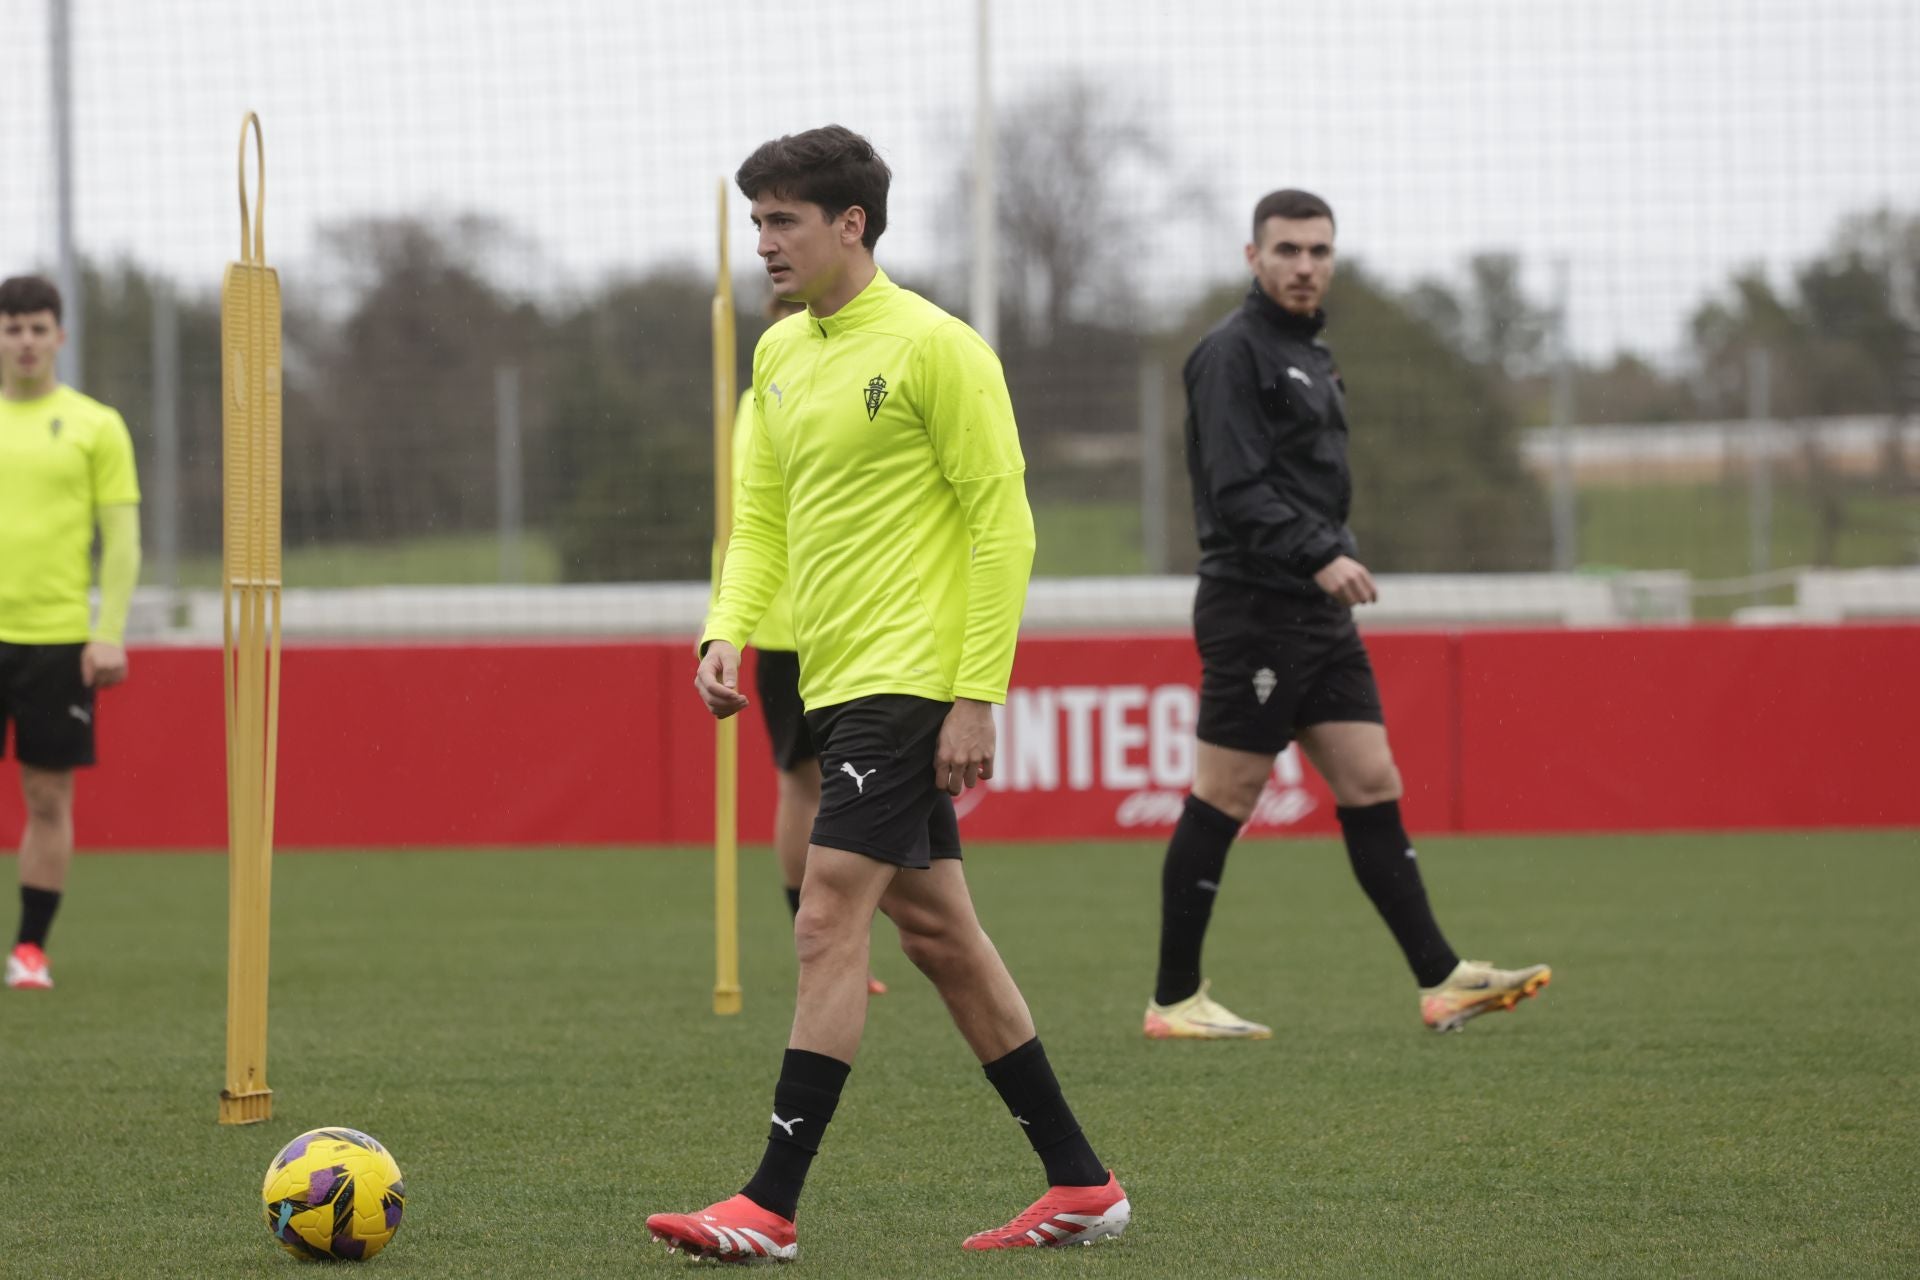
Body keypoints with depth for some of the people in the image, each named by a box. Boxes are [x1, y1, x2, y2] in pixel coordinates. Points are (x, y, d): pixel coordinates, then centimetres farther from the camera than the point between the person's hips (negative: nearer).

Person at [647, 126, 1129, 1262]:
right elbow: (763, 519, 21)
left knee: (830, 923, -13)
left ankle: (772, 1206, -12)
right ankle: (1081, 1186, 17)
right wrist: (728, 632, 2)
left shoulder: (935, 347, -11)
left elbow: (1003, 522, -13)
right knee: (938, 932, 10)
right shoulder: (780, 355, 14)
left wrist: (977, 695, -17)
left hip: (909, 680, -9)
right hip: (839, 685, 9)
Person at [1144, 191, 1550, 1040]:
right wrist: (1320, 556, -29)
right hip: (1254, 611, -9)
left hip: (1318, 614, 9)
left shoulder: (1309, 354, 20)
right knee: (1222, 804, -4)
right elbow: (1236, 491, -20)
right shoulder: (1233, 351, -10)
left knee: (1372, 790, 4)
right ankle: (1174, 1001, 3)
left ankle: (1440, 981, 2)